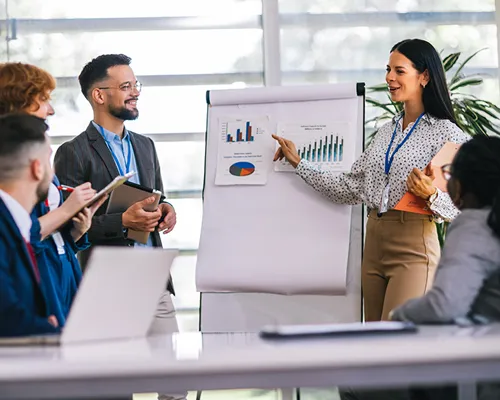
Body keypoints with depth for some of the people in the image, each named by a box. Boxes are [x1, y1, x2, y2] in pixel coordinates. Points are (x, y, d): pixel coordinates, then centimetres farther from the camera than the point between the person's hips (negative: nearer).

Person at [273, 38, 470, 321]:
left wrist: (432, 195, -28)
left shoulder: (445, 133, -5)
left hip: (413, 247, -7)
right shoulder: (387, 132, 16)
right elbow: (351, 188, 16)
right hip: (375, 245, 7)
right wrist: (299, 163, 17)